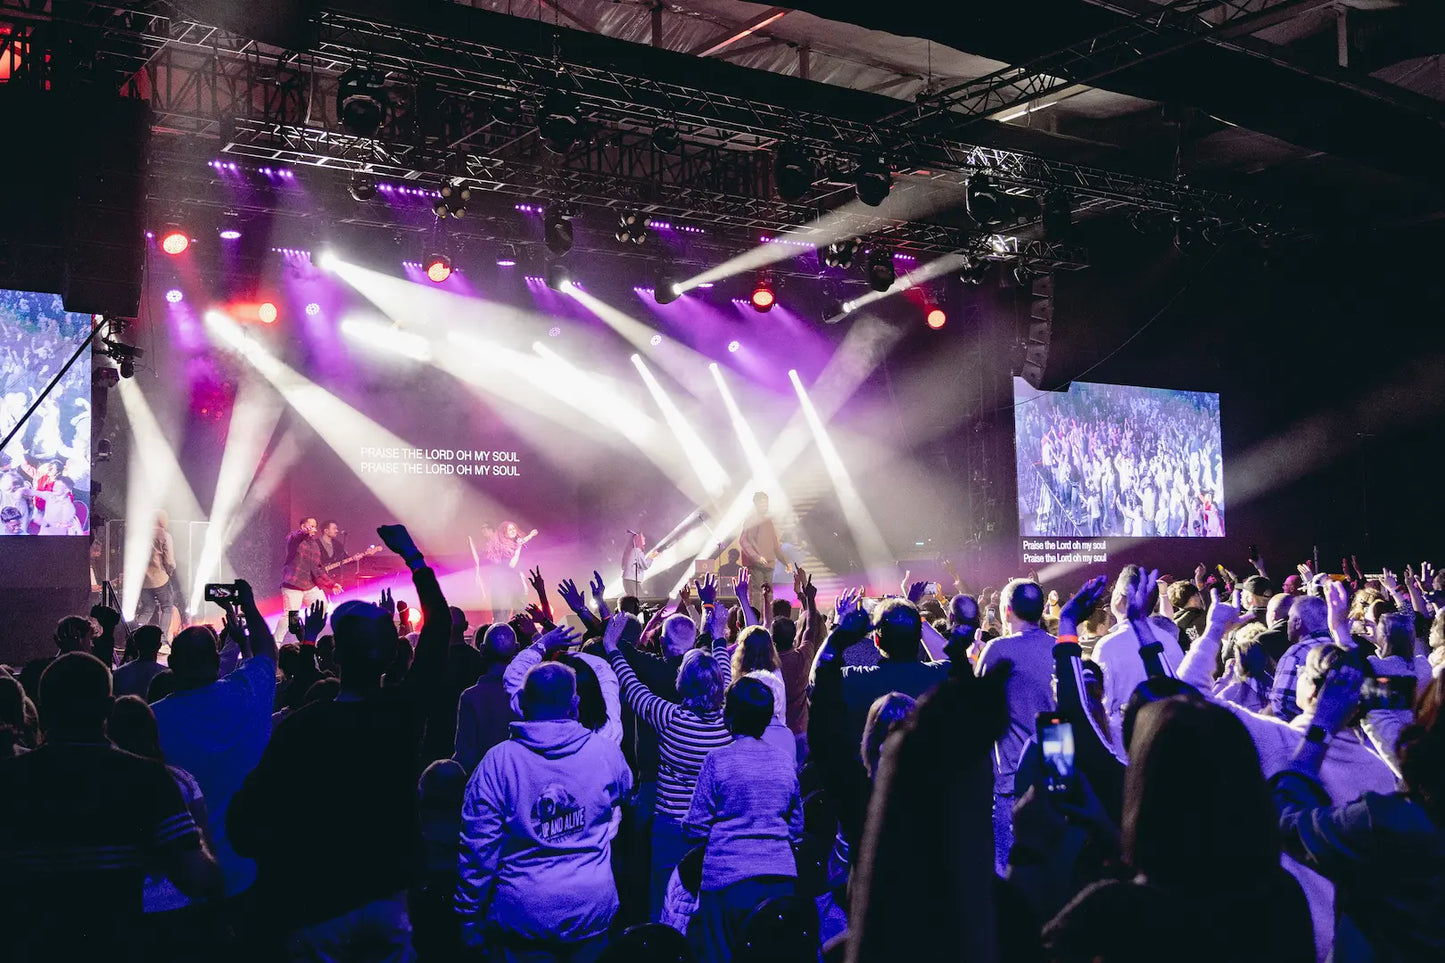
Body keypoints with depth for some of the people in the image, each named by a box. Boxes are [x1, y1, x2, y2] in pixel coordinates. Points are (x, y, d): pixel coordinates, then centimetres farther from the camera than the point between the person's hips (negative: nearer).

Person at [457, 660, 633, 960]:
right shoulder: (605, 752, -7)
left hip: (521, 914, -2)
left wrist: (469, 919, 0)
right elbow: (625, 789, 18)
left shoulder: (498, 760, -14)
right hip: (592, 912, 2)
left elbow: (478, 848, -12)